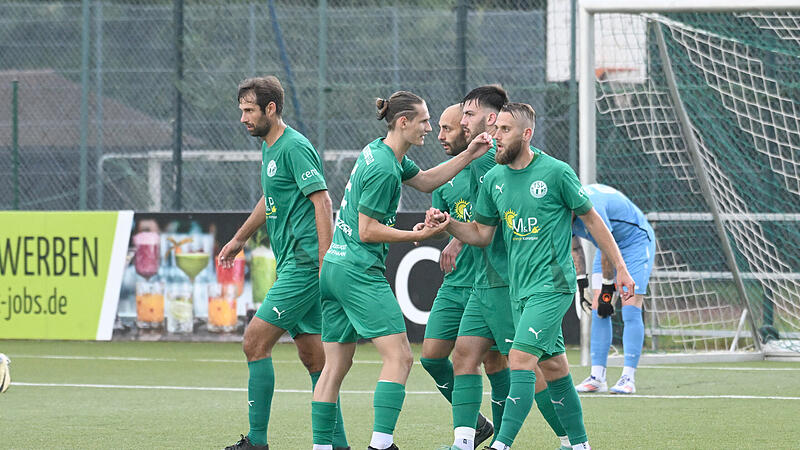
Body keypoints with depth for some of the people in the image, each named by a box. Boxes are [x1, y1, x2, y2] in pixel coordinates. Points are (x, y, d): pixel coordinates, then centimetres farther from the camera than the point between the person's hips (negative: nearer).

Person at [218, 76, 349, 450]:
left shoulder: (295, 147, -12)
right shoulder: (268, 147, 17)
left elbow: (322, 201, -18)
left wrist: (326, 263, -24)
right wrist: (240, 239, 42)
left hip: (304, 263, -10)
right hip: (291, 264, 10)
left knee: (255, 342, -10)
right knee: (313, 356, 10)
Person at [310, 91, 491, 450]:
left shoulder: (379, 151, 12)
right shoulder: (383, 169, -16)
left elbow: (424, 181, 23)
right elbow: (368, 231, -16)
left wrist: (468, 156, 15)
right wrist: (418, 235, -11)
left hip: (332, 268, 10)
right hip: (360, 272, -10)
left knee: (335, 365, 9)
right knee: (399, 356, -11)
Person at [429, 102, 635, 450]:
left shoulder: (556, 172, -9)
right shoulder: (494, 179, 8)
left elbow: (591, 218, 1)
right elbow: (481, 234, 15)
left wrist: (620, 268, 2)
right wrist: (448, 224, -4)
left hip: (552, 284, -6)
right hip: (520, 288, 6)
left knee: (521, 359, -17)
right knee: (553, 366, 11)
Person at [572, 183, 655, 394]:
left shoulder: (592, 206, -34)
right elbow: (575, 248, 8)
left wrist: (607, 290, -22)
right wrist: (581, 281, 3)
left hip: (636, 242, -8)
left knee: (630, 311, -15)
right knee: (598, 312, -1)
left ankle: (628, 378, -17)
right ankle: (597, 377, -2)